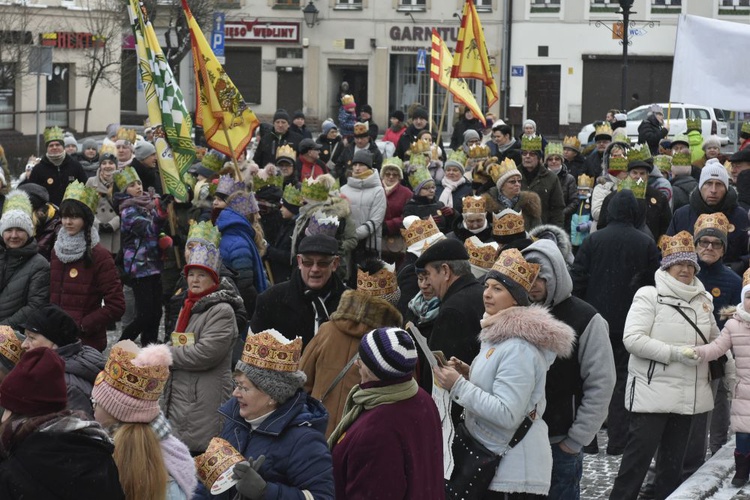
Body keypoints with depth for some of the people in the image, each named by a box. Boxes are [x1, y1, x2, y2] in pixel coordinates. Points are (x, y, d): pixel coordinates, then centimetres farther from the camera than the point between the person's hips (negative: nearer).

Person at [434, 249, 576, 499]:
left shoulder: (519, 348, -19)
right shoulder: (500, 334, 12)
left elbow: (507, 414, -24)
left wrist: (459, 386, -22)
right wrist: (470, 374, 6)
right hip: (491, 462, 10)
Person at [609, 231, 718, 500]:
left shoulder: (703, 300, 12)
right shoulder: (650, 296, -7)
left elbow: (715, 340, 26)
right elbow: (632, 338, -17)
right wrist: (674, 353, -21)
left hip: (688, 394, 6)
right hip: (652, 390, -6)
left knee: (674, 456, 13)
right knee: (640, 451, -7)